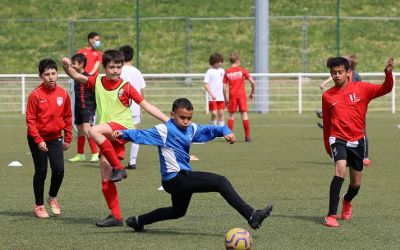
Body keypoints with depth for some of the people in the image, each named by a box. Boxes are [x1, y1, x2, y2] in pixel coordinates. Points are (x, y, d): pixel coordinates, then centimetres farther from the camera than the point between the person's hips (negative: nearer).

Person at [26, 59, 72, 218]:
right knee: (41, 171, 2)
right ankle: (38, 206, 16)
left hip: (55, 138, 3)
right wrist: (38, 140, -16)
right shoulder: (35, 95, -14)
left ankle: (52, 197, 21)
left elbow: (67, 117, 6)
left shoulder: (63, 94, -4)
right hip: (37, 139, -3)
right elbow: (30, 120, -11)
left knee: (59, 169, -7)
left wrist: (68, 138, 8)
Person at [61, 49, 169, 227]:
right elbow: (76, 76, 1)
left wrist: (167, 120, -6)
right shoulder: (97, 82, 8)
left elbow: (145, 105, 0)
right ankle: (116, 216, 8)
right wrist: (66, 67, -21)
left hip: (122, 127, -5)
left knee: (94, 131, -33)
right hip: (107, 137, 5)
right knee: (105, 179, 1)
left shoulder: (126, 87, -2)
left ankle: (118, 168, -23)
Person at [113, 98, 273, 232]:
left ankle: (138, 221, 43)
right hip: (175, 178, -10)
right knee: (221, 182, -16)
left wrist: (225, 131, 4)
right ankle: (251, 216, -19)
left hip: (182, 179, 10)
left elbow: (208, 130, 20)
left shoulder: (191, 129, 9)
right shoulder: (164, 130, -14)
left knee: (178, 211, 33)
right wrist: (123, 134, -33)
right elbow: (142, 135, -19)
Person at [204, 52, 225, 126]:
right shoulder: (209, 72, -6)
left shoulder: (222, 71, 11)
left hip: (221, 97, 5)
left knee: (221, 113, 4)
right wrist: (211, 94, -20)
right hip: (213, 98, -5)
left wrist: (225, 97, 17)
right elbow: (206, 85, -9)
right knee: (214, 114, -7)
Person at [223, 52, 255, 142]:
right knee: (244, 114, 0)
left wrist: (226, 99, 9)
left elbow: (224, 87, 0)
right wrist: (252, 93, 8)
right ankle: (247, 136, -3)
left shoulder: (227, 72, 3)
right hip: (242, 95, -1)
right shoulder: (242, 70, -1)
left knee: (231, 115, 11)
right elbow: (252, 82, -5)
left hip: (232, 95, 1)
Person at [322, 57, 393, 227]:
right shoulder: (327, 96, 0)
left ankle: (347, 201, 47)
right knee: (340, 170, -28)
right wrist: (327, 146, 19)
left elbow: (385, 89, -9)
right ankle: (331, 215, -28)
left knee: (356, 183, 10)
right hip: (338, 138, -2)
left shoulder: (361, 88, -1)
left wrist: (388, 74, -27)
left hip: (358, 140, 2)